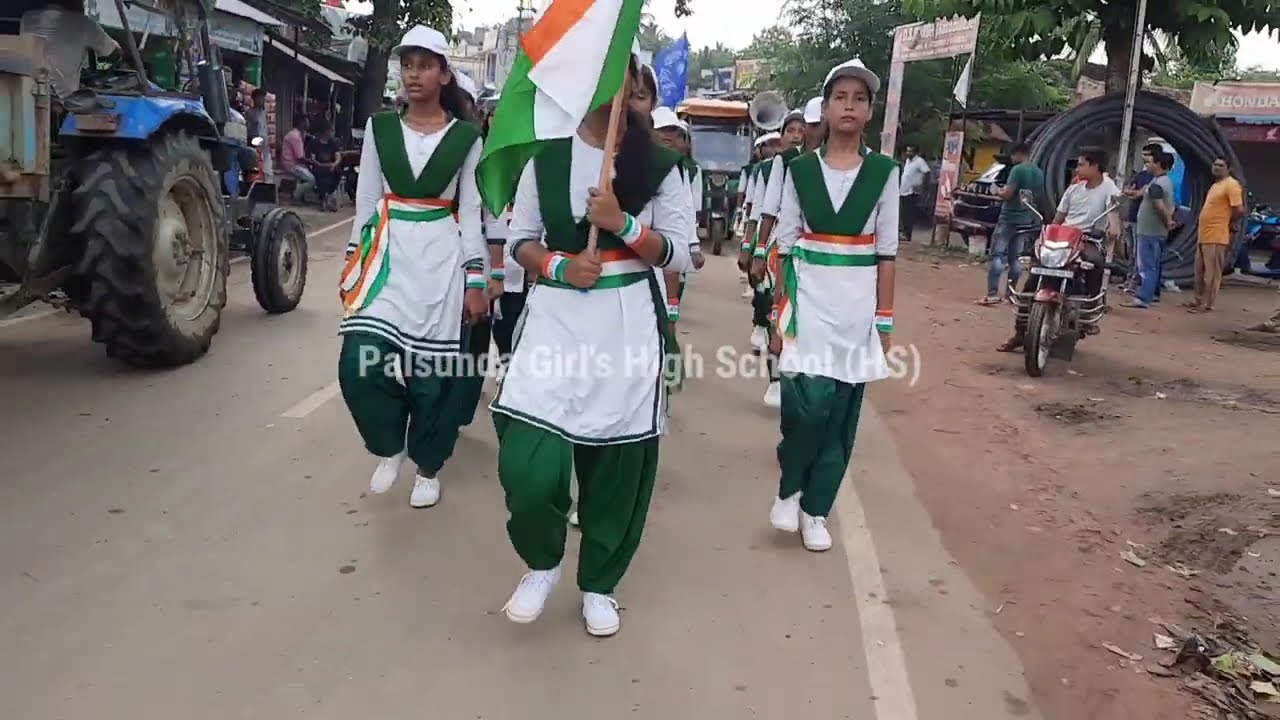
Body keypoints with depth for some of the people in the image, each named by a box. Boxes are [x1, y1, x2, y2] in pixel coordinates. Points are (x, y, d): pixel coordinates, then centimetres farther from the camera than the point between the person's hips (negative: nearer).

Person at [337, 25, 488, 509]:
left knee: (431, 371, 2)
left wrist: (475, 280, -1)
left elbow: (471, 212, 2)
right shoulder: (379, 128, 6)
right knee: (359, 362, -12)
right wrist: (353, 263, 7)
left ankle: (427, 468, 23)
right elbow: (366, 200, 9)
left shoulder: (466, 138, 1)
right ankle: (389, 447, 15)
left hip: (441, 258, -1)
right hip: (388, 252, 2)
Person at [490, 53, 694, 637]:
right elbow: (520, 239, 8)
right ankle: (542, 563, 19)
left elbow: (678, 255, 0)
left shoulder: (659, 165, 3)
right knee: (526, 464, -11)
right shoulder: (546, 156, 7)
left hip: (629, 325, 0)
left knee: (617, 464, 6)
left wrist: (623, 223, -16)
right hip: (556, 318, 1)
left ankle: (598, 584, 29)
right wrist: (558, 266, -12)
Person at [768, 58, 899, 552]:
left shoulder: (883, 173, 4)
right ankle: (789, 489, 13)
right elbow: (785, 246, 4)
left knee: (841, 411, 5)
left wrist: (884, 320, 2)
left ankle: (816, 509, 19)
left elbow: (886, 252, 4)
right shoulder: (801, 170, 3)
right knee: (809, 402, -14)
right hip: (809, 299, -1)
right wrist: (781, 310, -1)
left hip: (857, 303, 1)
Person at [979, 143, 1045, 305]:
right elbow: (1040, 195, 20)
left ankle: (993, 293, -17)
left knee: (997, 255, -8)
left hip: (1010, 218, -7)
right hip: (1027, 220, 8)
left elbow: (1007, 194, -20)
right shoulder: (1039, 172, 11)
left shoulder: (1018, 169, -14)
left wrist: (1000, 192, 0)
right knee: (1015, 257, 13)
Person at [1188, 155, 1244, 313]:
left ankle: (1207, 304, -2)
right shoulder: (1215, 184, 18)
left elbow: (1239, 210, -18)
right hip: (1204, 235, 10)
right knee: (1200, 271, 16)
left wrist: (1229, 225, -5)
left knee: (1212, 272, -5)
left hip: (1216, 236, -10)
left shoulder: (1231, 184, -12)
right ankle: (1199, 300, 25)